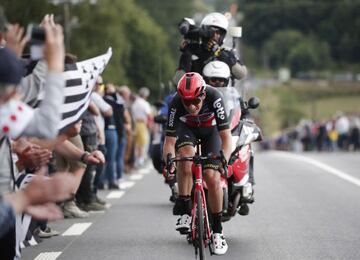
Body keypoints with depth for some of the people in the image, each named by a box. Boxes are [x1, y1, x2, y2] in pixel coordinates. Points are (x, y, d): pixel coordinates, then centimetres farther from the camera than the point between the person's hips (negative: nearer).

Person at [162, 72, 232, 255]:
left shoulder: (214, 97, -37)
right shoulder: (176, 104, -34)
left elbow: (226, 136, -38)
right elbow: (169, 141, -31)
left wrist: (223, 159, -54)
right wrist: (168, 160, -50)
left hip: (210, 129, 0)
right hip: (187, 128, 0)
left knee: (212, 177, -15)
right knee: (186, 153, -34)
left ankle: (217, 231, 0)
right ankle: (184, 210, -23)